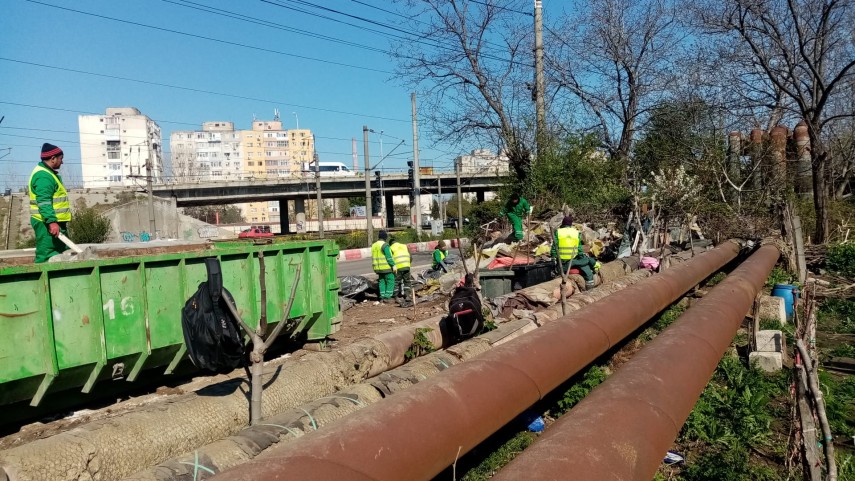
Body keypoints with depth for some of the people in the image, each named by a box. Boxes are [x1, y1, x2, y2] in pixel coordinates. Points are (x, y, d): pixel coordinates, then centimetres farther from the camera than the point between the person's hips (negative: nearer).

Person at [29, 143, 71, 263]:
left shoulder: (49, 173, 19)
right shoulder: (43, 176, -15)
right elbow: (44, 202, -25)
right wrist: (52, 222, -31)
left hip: (54, 222, 11)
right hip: (47, 223, -11)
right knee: (47, 257, -12)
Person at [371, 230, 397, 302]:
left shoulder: (374, 245, 12)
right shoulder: (385, 245, -14)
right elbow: (389, 257, -19)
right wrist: (394, 265, -16)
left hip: (378, 268, 8)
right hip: (386, 267, -8)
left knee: (382, 282, 13)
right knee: (390, 281, 0)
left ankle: (382, 297, 11)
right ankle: (387, 297, -4)